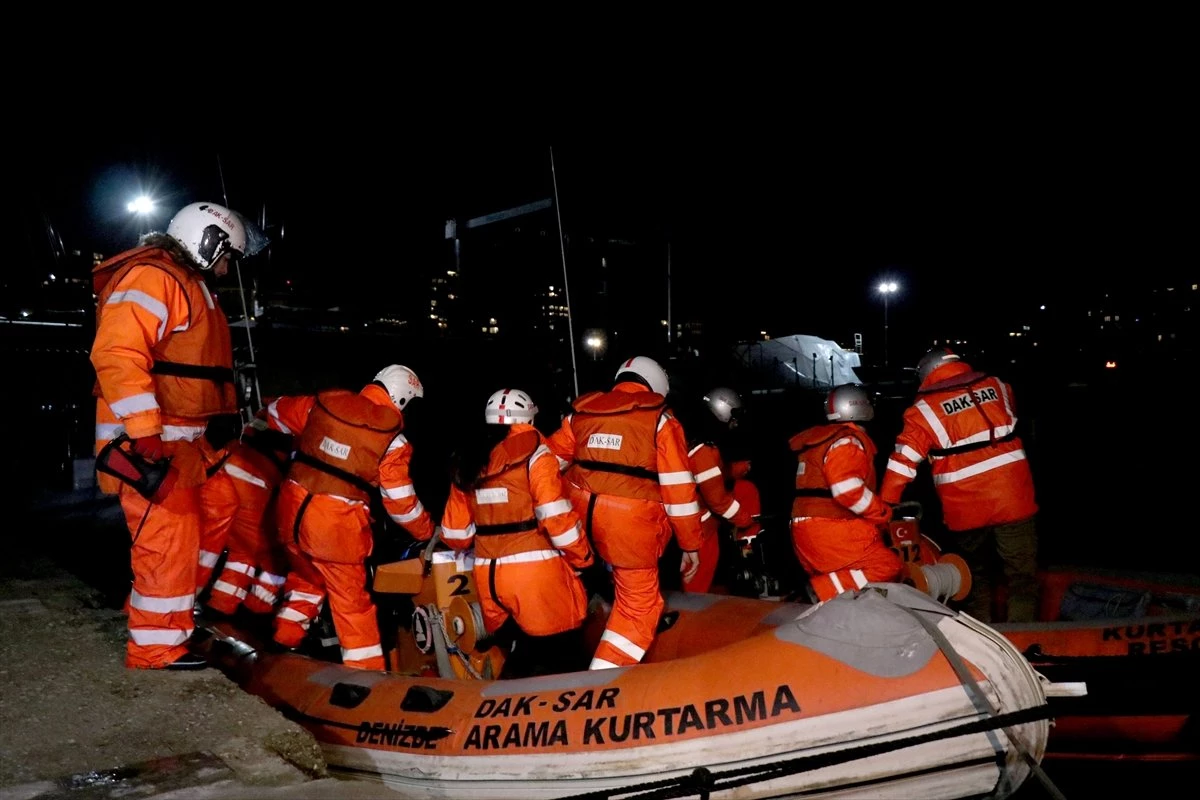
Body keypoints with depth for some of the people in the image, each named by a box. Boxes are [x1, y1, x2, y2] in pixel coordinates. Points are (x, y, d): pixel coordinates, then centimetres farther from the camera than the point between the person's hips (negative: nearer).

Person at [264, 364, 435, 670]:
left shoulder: (323, 402, 4)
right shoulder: (392, 437, -9)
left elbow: (277, 412, 21)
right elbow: (401, 502, -6)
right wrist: (428, 532, 10)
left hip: (292, 510, 5)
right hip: (337, 525, -5)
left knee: (306, 578, 29)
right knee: (351, 599, 7)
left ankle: (284, 640, 37)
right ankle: (367, 670, 13)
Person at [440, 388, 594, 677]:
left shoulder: (468, 462, 12)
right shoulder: (533, 455, -6)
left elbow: (455, 530, 15)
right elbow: (557, 517, -14)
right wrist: (582, 557, -1)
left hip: (488, 575, 7)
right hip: (534, 569, -6)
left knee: (524, 648, 21)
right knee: (561, 648, 3)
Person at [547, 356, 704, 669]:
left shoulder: (581, 412, 11)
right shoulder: (659, 419, -1)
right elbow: (678, 488, -4)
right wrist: (691, 544, 3)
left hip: (581, 515, 5)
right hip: (631, 523, -4)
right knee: (638, 606, 9)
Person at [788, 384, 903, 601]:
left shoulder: (819, 439, 20)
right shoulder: (848, 441, -10)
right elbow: (848, 490, -24)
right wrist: (884, 514, -11)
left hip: (807, 529, 9)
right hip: (832, 530, -9)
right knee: (889, 568, -9)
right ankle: (825, 590, -20)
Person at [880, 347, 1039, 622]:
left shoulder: (925, 410, -4)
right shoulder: (998, 387, 7)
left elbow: (901, 464, -10)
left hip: (967, 511, 0)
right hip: (1013, 500, 1)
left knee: (976, 576, 21)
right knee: (1022, 576, 8)